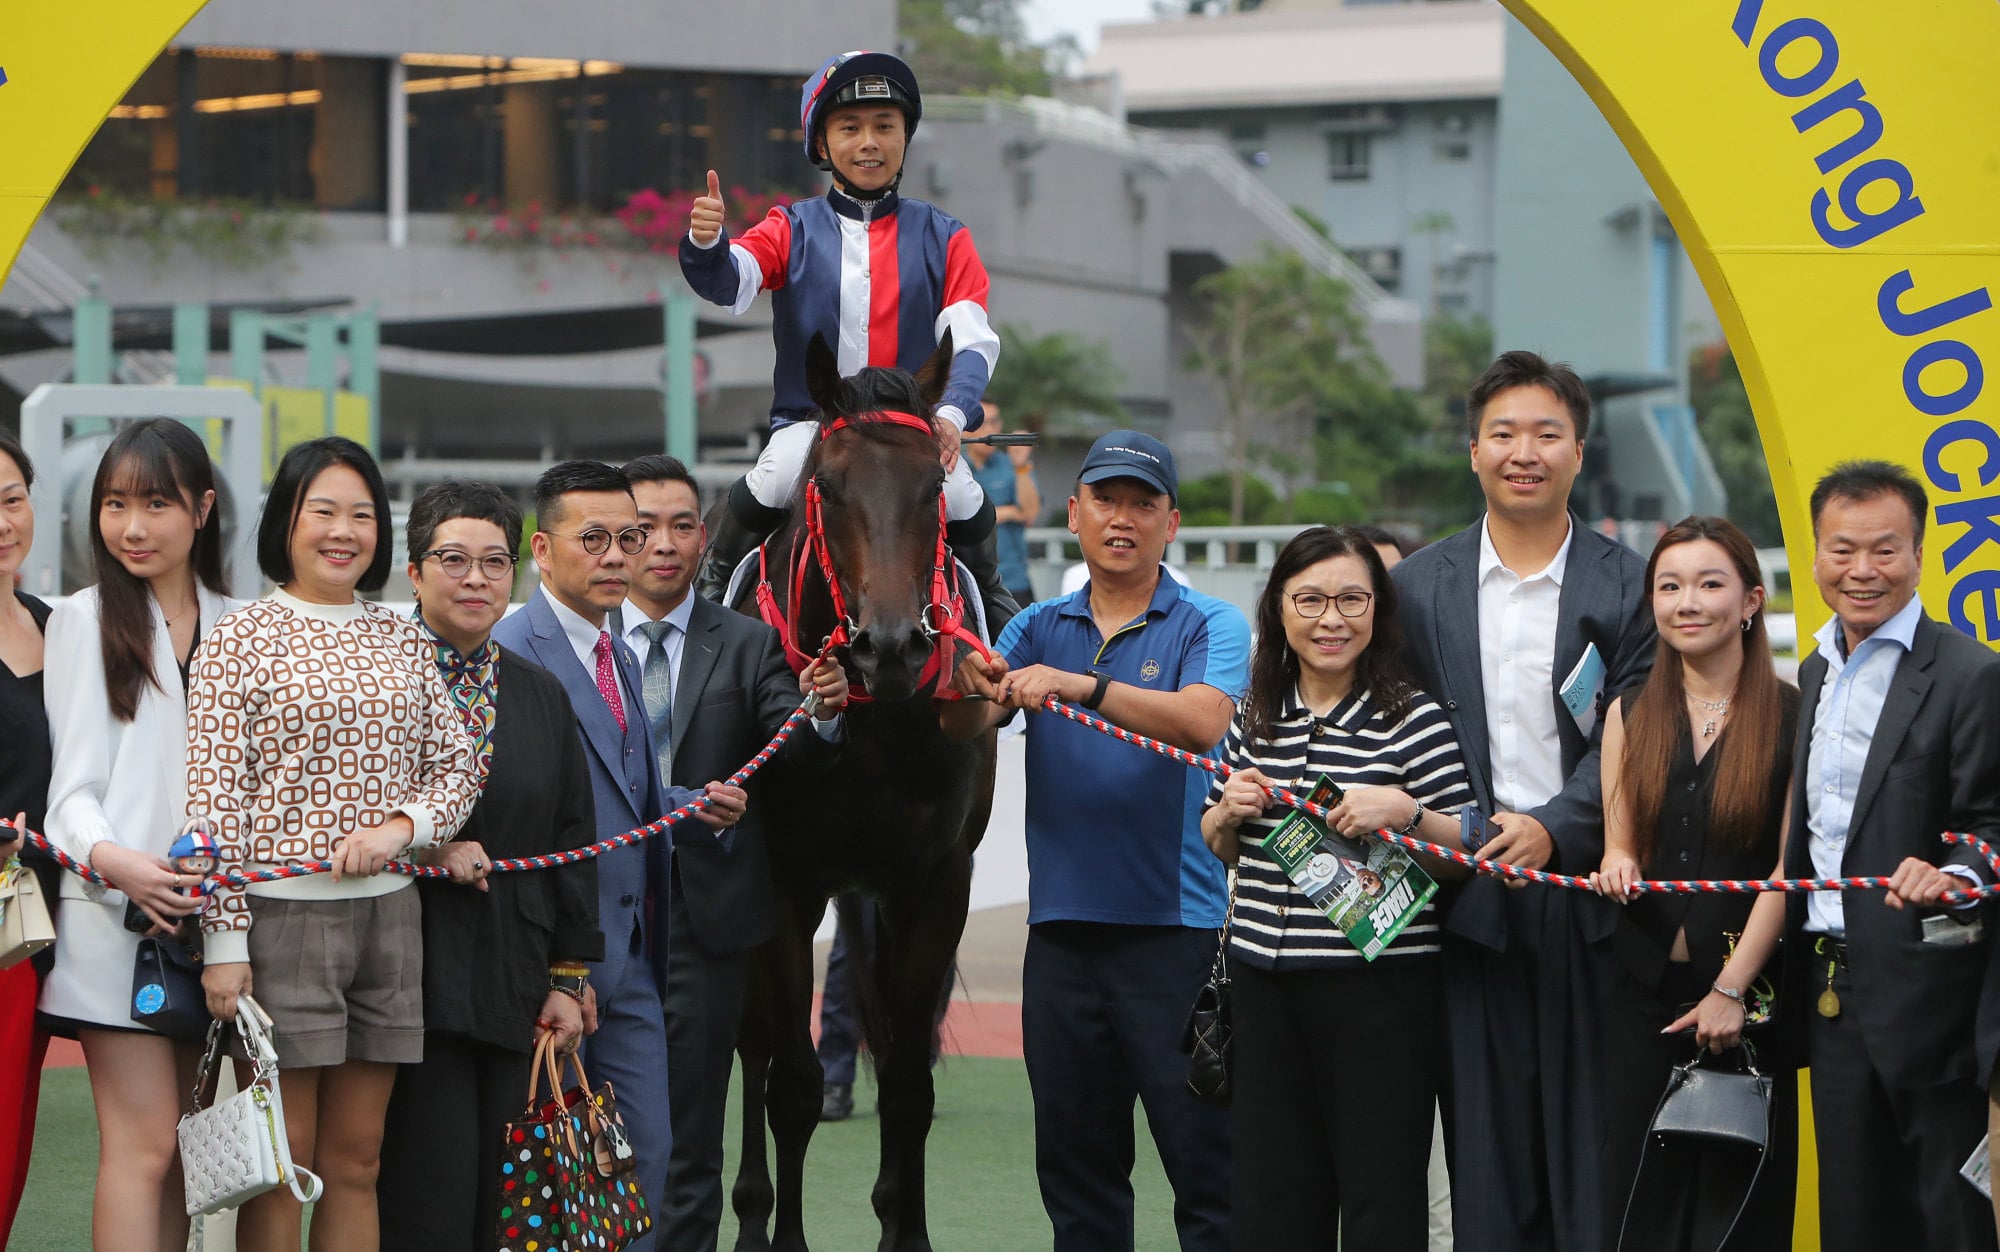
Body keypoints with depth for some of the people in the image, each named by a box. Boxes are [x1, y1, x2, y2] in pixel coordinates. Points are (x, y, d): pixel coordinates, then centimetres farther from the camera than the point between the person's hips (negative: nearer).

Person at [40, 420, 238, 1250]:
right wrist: (113, 860, -23)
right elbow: (72, 784, -3)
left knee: (179, 1145, 7)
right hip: (116, 910, -4)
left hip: (204, 909, 4)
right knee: (143, 1143, -11)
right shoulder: (86, 620, 1)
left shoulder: (237, 627, 12)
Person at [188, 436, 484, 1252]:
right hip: (282, 915, -5)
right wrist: (223, 941, -12)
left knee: (356, 1159, 8)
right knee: (281, 1163, -3)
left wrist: (401, 825, -9)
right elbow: (214, 797, -6)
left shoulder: (402, 642, 13)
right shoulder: (240, 640, -2)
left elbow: (457, 766, 13)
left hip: (388, 914, 5)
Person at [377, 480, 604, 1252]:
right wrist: (421, 849, -15)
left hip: (517, 990, 5)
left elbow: (573, 843, 15)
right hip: (413, 980, -4)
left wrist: (570, 978, 9)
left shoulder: (542, 695, 15)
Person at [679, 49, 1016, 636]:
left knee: (963, 502, -24)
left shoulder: (943, 238, 7)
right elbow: (728, 281, -13)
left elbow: (971, 340, -4)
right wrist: (705, 243, -38)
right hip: (808, 420, 0)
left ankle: (992, 604, 9)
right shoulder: (793, 231, 6)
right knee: (767, 488, -28)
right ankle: (712, 594, 0)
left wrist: (951, 412, -25)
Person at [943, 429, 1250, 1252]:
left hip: (1177, 928, -4)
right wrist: (967, 690, -24)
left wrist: (1082, 686, -30)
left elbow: (1204, 722, -18)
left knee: (1206, 1154, -5)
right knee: (1074, 1161, 10)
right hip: (1062, 927, 4)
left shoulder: (1209, 627, 1)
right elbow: (966, 728, 0)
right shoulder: (1040, 628, 13)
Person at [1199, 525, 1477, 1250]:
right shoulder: (1255, 719, 10)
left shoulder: (1412, 719, -4)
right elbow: (1217, 849, 22)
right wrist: (1229, 813, 0)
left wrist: (1405, 812, -20)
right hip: (1263, 979, 5)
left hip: (1380, 984, -5)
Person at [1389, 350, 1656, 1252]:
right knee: (1485, 1135, 3)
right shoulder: (1418, 587, 9)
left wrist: (1554, 829, -16)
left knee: (1590, 1134, 0)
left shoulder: (1628, 587, 3)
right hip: (1472, 901, 1)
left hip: (1586, 889, -1)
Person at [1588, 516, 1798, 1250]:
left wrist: (1731, 990, -11)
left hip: (1749, 994, -3)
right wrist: (1617, 871, -11)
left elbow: (1789, 866, -7)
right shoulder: (1630, 715, 9)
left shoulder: (1791, 715, -4)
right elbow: (1619, 845, 13)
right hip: (1644, 989, 4)